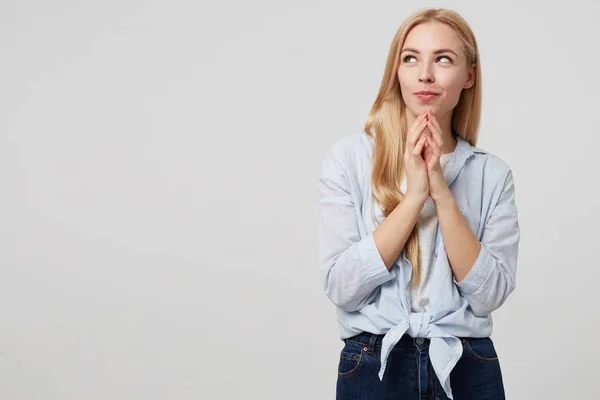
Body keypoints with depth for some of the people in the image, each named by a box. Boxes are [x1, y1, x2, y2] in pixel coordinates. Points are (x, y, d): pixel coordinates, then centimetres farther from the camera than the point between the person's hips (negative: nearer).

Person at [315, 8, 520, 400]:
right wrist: (414, 196, -18)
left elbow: (490, 294, -9)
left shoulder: (493, 174, 0)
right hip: (374, 368, -1)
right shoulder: (348, 157, -6)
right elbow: (341, 287, -13)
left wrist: (442, 193, -17)